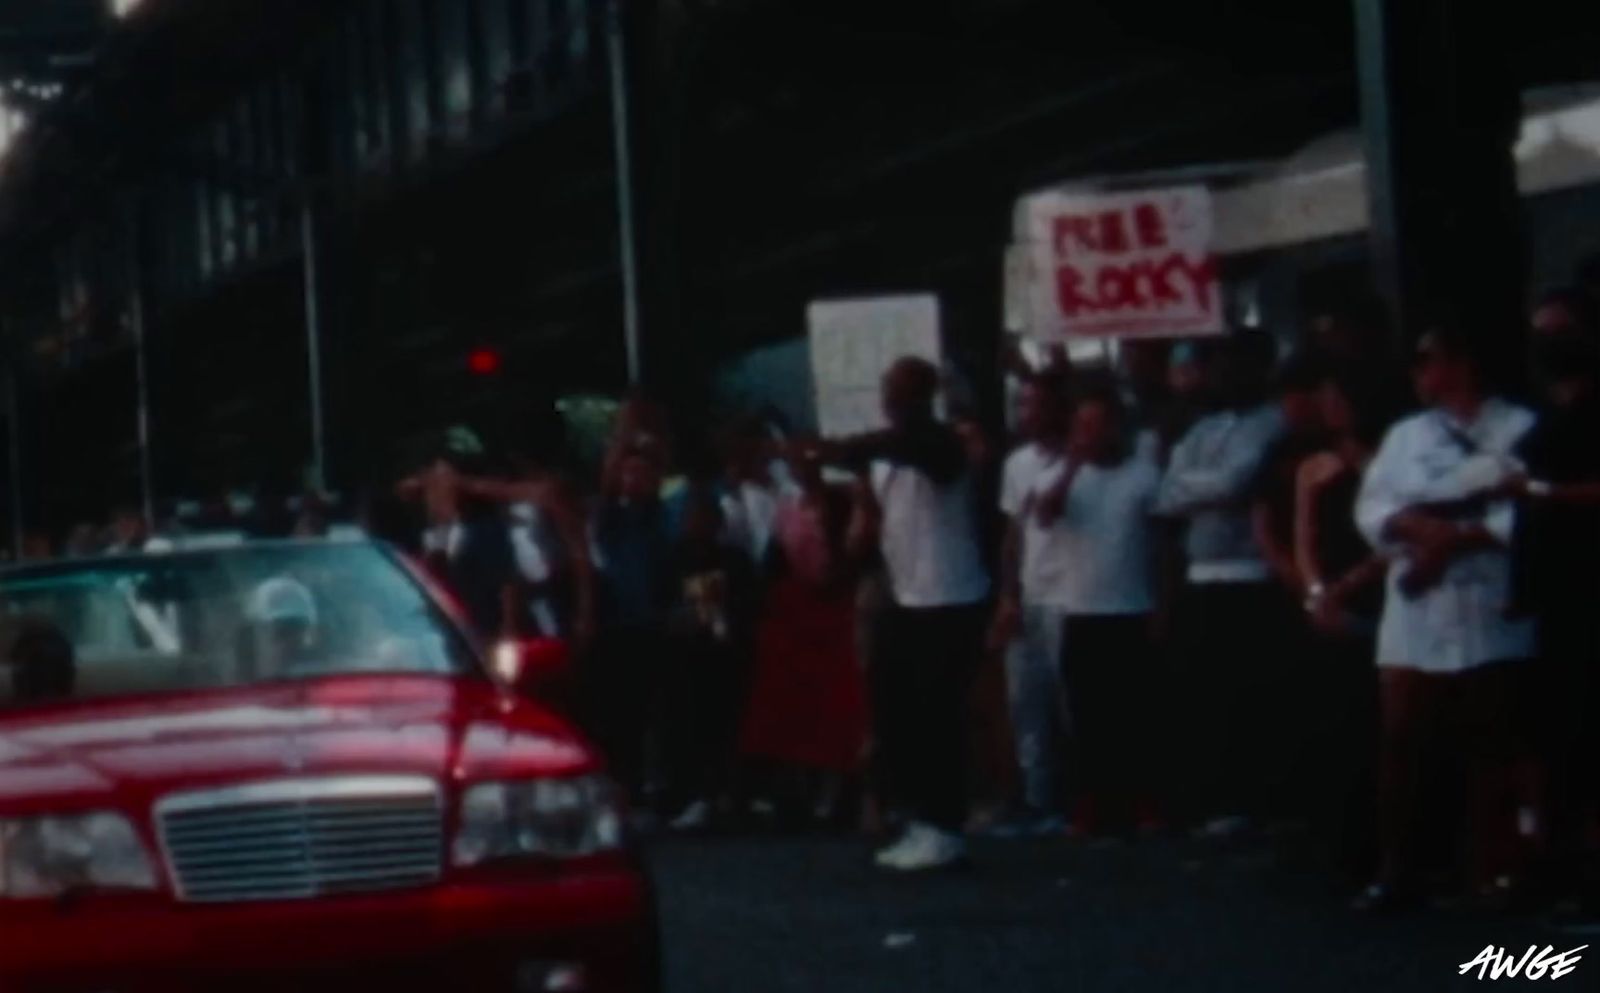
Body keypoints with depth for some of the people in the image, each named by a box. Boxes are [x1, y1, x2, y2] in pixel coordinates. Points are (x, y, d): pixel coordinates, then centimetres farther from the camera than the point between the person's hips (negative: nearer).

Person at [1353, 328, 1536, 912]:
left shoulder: (1520, 430, 0)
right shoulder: (1405, 434, 17)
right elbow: (1371, 508, 7)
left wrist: (1456, 539, -15)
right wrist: (1417, 525, -12)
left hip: (1490, 621, -4)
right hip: (1413, 621, 4)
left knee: (1487, 753, 3)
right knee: (1402, 747, 2)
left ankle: (1487, 873, 11)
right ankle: (1394, 873, 8)